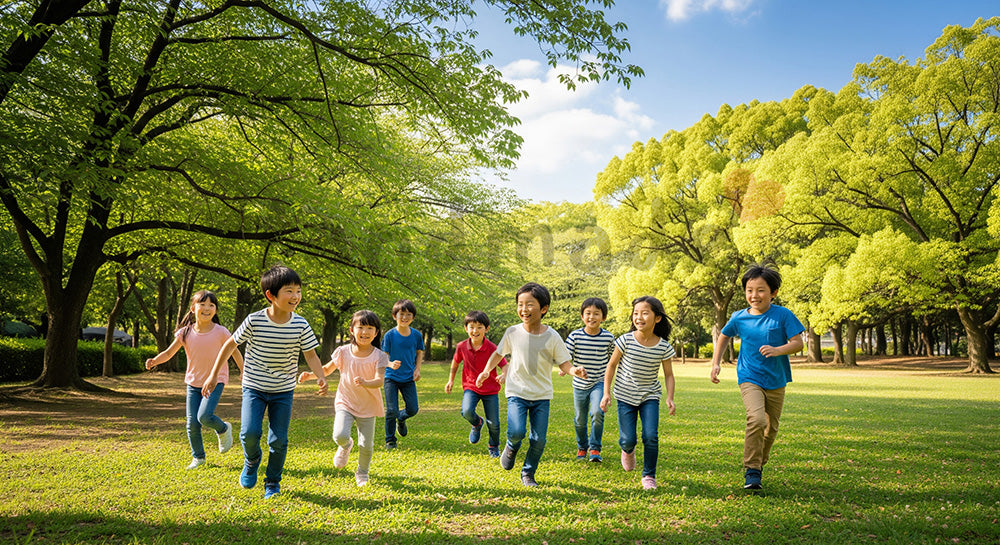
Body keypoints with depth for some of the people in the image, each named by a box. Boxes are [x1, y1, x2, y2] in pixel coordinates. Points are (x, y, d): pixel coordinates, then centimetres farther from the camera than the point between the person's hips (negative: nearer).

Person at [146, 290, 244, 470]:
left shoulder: (221, 332, -13)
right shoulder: (185, 333, -7)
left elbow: (235, 353, -1)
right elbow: (169, 353, -5)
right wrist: (154, 361, -26)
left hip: (215, 381, -3)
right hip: (194, 382, 3)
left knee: (204, 416, -22)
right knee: (192, 423, 3)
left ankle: (224, 429, 12)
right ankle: (198, 457, 24)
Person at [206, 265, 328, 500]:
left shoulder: (301, 325, -10)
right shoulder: (254, 321, -14)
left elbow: (311, 355, -4)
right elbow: (230, 344, -1)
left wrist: (320, 377, -23)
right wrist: (213, 375, 1)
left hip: (283, 391, 1)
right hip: (254, 387, -1)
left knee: (279, 440, 2)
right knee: (250, 432, -17)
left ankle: (273, 483, 24)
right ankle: (252, 461, 18)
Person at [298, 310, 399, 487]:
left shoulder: (379, 356, -11)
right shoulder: (343, 352, -6)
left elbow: (379, 381, -23)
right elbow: (327, 369, 10)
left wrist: (365, 383, -44)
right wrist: (310, 375, -7)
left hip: (368, 407, 0)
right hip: (345, 403, 0)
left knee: (366, 445, 1)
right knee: (340, 435, -23)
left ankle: (362, 473, 33)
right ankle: (346, 446, 17)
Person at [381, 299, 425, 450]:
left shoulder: (416, 335, -3)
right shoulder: (390, 335, -11)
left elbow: (419, 353, 11)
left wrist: (417, 369, -2)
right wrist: (391, 364, -28)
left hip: (408, 378, 3)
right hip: (391, 377, -2)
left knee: (413, 409, 1)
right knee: (391, 411, -6)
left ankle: (401, 418, 37)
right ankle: (390, 440, 15)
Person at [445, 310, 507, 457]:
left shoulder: (492, 348, -17)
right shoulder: (462, 347, -8)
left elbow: (505, 365, -19)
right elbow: (456, 362, 12)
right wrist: (451, 380, 16)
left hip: (490, 390, -1)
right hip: (470, 387, 1)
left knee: (493, 424, 2)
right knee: (467, 412, -27)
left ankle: (494, 446, 36)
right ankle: (477, 423, 11)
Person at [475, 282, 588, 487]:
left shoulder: (552, 337, -7)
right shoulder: (513, 332, -4)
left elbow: (564, 363, -5)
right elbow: (499, 353, 13)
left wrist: (575, 370, -26)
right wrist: (487, 370, 1)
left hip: (542, 395, 1)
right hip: (517, 392, 0)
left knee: (539, 439, -1)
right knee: (517, 432, -19)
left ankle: (528, 474, 24)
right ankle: (511, 447, 18)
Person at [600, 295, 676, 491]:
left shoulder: (663, 347, -11)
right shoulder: (626, 341, -15)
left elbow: (668, 374, 0)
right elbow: (612, 365, -3)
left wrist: (670, 398, -13)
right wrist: (606, 392, -6)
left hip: (650, 396, 1)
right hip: (626, 396, -1)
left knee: (651, 436, -12)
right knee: (627, 439, -3)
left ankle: (649, 475, 10)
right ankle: (628, 450, 36)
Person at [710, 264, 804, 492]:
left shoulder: (783, 315, -7)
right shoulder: (739, 318, -1)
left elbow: (798, 343, -9)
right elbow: (724, 337, 17)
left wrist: (777, 350, -27)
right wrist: (715, 363, 10)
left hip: (776, 381, 1)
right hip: (749, 378, -1)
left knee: (771, 428, 12)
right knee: (756, 419, -24)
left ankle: (759, 464, 37)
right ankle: (751, 471, -15)